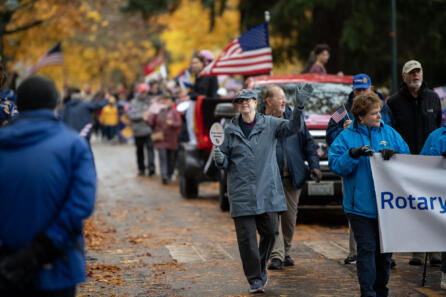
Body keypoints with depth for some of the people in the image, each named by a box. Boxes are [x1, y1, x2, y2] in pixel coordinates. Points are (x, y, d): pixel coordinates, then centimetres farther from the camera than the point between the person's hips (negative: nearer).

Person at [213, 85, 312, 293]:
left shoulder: (269, 124, 4)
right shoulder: (230, 130, 6)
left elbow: (293, 127, -10)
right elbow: (226, 160, 9)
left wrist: (298, 107, -26)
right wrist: (220, 160, -15)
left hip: (267, 191, 0)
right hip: (241, 194, 0)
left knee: (270, 232, 3)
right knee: (247, 238, -2)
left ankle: (261, 267, 29)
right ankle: (255, 280, 9)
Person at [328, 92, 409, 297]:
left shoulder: (389, 133, 8)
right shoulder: (346, 137, -1)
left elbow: (407, 157, 8)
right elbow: (335, 165, -8)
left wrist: (393, 154, -12)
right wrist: (353, 154, -22)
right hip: (360, 205, -3)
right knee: (366, 249, -5)